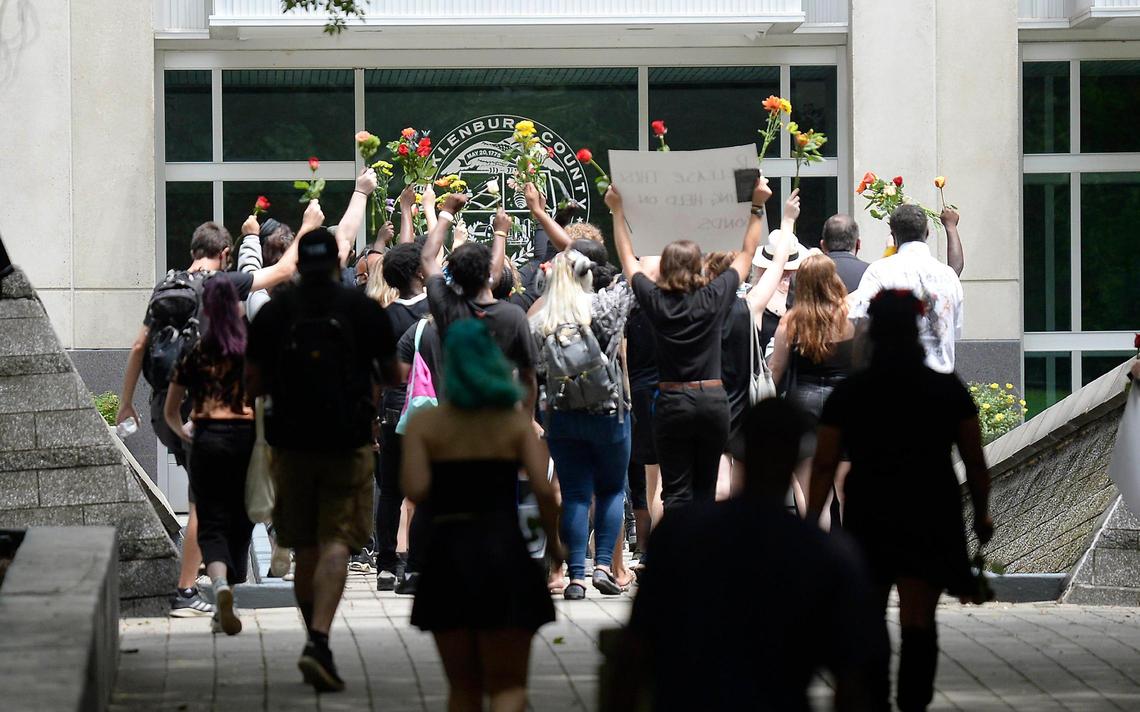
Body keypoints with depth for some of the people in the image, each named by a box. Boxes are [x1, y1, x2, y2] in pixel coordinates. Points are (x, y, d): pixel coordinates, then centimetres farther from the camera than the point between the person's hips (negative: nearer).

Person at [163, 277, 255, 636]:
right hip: (247, 437, 1)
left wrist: (184, 431, 29)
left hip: (207, 440, -1)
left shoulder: (194, 353, 3)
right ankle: (226, 606, 15)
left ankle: (220, 583, -29)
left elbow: (170, 411, 10)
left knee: (211, 522, 0)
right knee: (239, 522, 12)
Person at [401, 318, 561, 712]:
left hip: (448, 554, 1)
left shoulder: (424, 424, 2)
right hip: (504, 552, -1)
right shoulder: (515, 420, 2)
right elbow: (544, 488, -9)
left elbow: (415, 489, -12)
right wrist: (553, 540, 7)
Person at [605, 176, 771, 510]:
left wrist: (617, 211, 19)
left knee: (676, 492, -2)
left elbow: (628, 258, 10)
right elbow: (747, 254, 8)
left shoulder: (656, 301, -6)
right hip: (713, 401, 1)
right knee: (705, 489, 12)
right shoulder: (715, 297, -5)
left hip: (672, 402, -1)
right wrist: (758, 207, 14)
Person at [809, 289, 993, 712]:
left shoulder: (847, 395, -5)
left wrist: (811, 521, -1)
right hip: (932, 517, -1)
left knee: (870, 615, 18)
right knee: (919, 619, 1)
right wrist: (981, 514, 14)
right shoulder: (948, 391, -3)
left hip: (868, 518, 1)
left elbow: (824, 465, -7)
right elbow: (975, 462, 2)